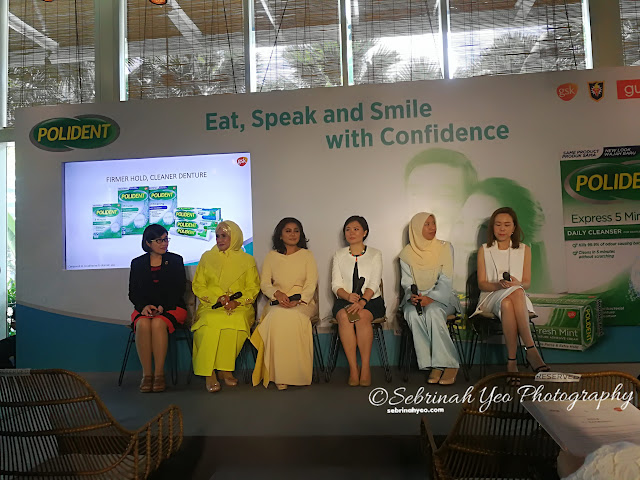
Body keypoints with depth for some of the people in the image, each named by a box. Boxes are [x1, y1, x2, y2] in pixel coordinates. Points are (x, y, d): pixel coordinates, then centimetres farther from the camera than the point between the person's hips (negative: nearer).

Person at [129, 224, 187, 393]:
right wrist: (144, 306, -12)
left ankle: (159, 374, -29)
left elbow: (179, 290, 2)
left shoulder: (175, 260, 10)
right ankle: (146, 374, -27)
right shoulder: (137, 263, 14)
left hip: (171, 308, -1)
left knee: (158, 323, -34)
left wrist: (163, 307, -13)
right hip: (144, 309, 2)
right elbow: (133, 292, 9)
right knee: (143, 324, -33)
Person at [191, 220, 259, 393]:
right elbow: (198, 286, 10)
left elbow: (253, 288, 9)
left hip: (240, 307, 0)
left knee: (237, 320, -34)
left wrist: (238, 302, -11)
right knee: (210, 322, -33)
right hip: (211, 306, 1)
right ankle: (209, 373, -27)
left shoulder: (247, 260, 12)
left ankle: (225, 370, -22)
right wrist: (218, 298, -7)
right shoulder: (207, 258, 15)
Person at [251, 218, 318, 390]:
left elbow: (311, 283, 2)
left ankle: (292, 373, -27)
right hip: (277, 303, 1)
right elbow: (264, 283, 8)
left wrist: (299, 300, -16)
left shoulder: (307, 255, 12)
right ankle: (278, 375, -30)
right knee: (276, 316, -34)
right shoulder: (271, 256, 15)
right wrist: (278, 294, -13)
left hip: (303, 303, -1)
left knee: (290, 316, -35)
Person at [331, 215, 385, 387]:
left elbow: (374, 284, -3)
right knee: (344, 317, -32)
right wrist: (348, 296, -18)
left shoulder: (375, 254, 9)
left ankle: (365, 368, -26)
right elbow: (336, 285, 4)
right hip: (345, 300, 1)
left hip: (371, 300, -1)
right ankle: (353, 369, -29)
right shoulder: (339, 255, 14)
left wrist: (362, 301, -22)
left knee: (362, 317, -34)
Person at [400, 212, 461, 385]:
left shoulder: (445, 248, 2)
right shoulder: (406, 254, 5)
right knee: (413, 314, -32)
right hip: (415, 298, 1)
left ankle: (449, 364, -25)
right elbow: (406, 283, 3)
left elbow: (445, 281, -6)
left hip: (441, 297, -1)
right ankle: (434, 365, -25)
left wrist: (430, 298, -22)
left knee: (433, 312, -34)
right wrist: (412, 297, -20)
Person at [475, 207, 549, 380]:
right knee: (507, 302, -38)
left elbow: (527, 282, 9)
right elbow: (481, 284, 5)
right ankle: (531, 349, -33)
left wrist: (517, 284, -15)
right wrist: (498, 285, -17)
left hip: (518, 296, 1)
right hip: (492, 297, 0)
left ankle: (511, 361, -41)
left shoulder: (524, 250, 14)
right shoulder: (484, 250, 11)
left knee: (517, 292, -38)